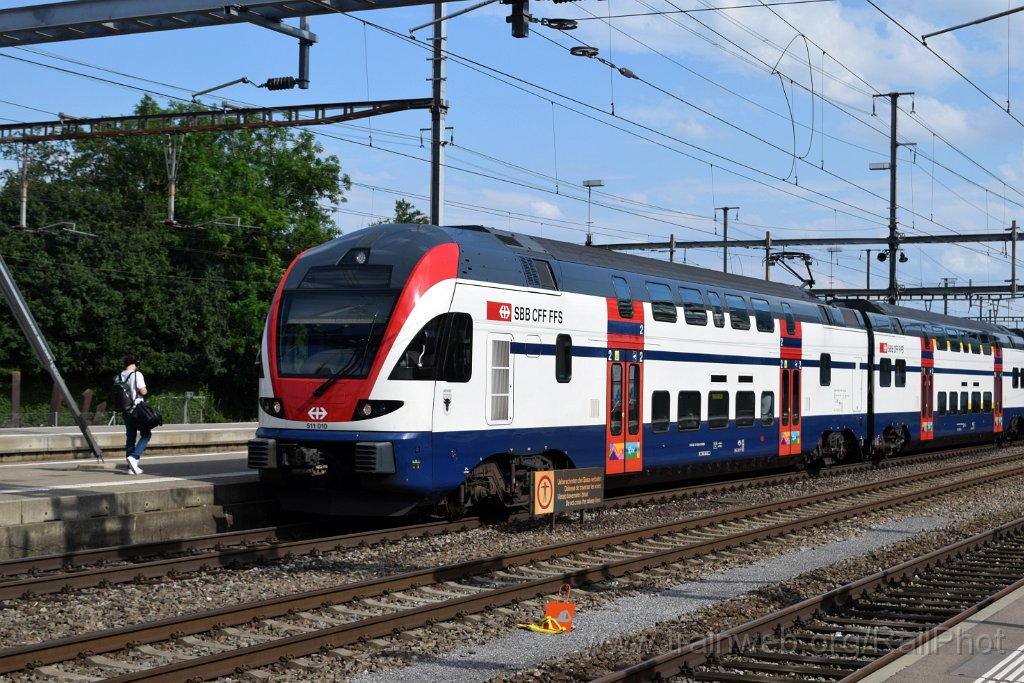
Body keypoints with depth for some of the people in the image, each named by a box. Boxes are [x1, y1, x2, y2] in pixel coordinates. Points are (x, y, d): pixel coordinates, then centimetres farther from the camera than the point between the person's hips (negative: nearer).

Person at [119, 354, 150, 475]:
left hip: (126, 411, 7)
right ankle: (134, 457, -15)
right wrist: (145, 390, 2)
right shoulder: (137, 374, -12)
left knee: (130, 438, 10)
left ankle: (132, 467, 12)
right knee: (146, 434, 4)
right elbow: (143, 391, -18)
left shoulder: (119, 377, 8)